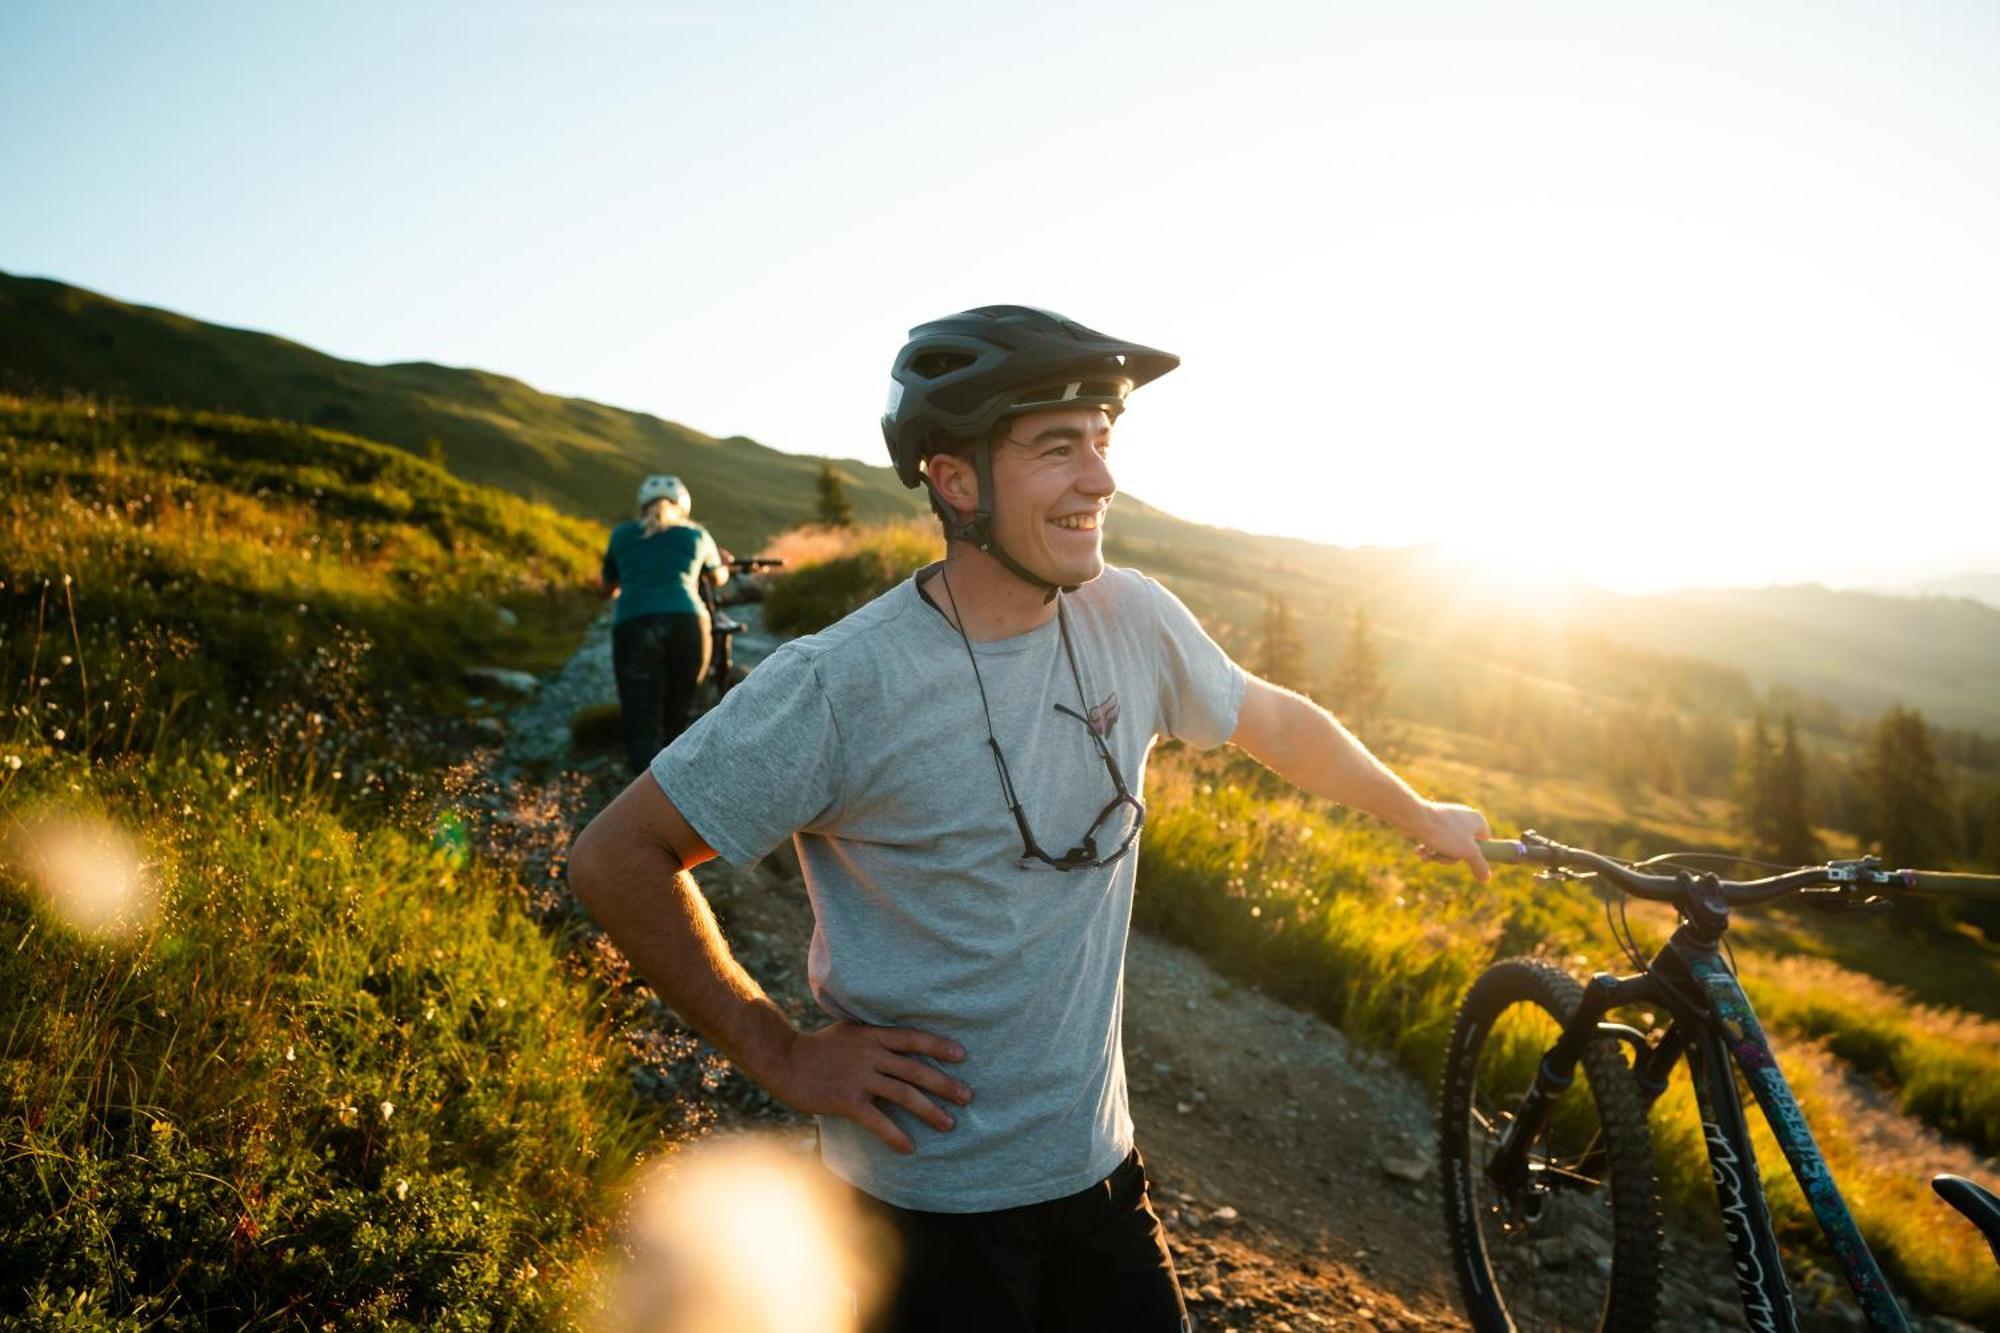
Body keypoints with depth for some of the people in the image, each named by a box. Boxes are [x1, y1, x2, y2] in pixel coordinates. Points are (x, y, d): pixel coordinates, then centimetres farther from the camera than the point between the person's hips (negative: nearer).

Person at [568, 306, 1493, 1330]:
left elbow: (1274, 719, 12)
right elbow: (616, 859, -15)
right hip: (927, 1207, -4)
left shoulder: (1130, 618, -6)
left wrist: (1421, 815, 24)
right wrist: (780, 1055, -12)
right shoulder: (839, 685, -22)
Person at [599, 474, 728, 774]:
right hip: (687, 622, 1)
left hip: (633, 625, -1)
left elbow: (608, 589, 37)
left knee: (642, 729, -5)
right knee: (676, 719, 18)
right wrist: (724, 564, 64)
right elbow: (718, 579, 41)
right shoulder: (696, 534, 22)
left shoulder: (622, 534, 23)